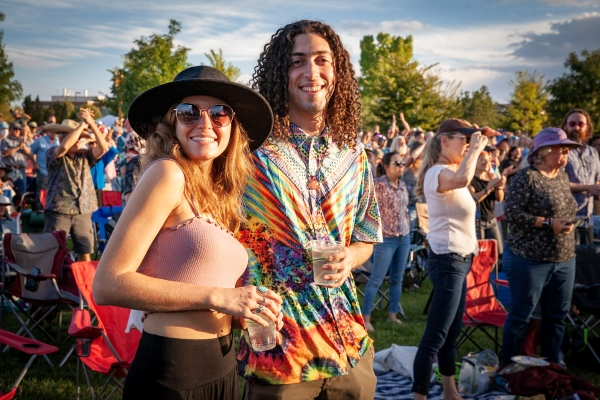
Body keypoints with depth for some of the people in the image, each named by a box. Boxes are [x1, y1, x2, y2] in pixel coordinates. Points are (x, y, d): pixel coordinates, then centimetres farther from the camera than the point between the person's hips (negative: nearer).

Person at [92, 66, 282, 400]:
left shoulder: (220, 192, 9)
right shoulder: (168, 174, -12)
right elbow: (109, 284, -18)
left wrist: (248, 307, -4)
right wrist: (219, 297, -20)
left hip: (223, 368, 8)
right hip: (172, 373, -7)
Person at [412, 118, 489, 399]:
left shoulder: (448, 172, 15)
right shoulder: (438, 172, -18)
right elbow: (462, 179, -40)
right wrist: (475, 150, -28)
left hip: (458, 261, 11)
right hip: (448, 260, -11)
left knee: (451, 332, 20)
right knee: (435, 337, -10)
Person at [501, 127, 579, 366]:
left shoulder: (562, 176, 12)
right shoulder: (527, 177, -12)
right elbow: (511, 212, -19)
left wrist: (567, 224, 6)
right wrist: (548, 223, -20)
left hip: (564, 260, 8)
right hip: (530, 260, -7)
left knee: (557, 316, 13)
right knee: (521, 316, 2)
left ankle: (552, 366, 27)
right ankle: (508, 368, 16)